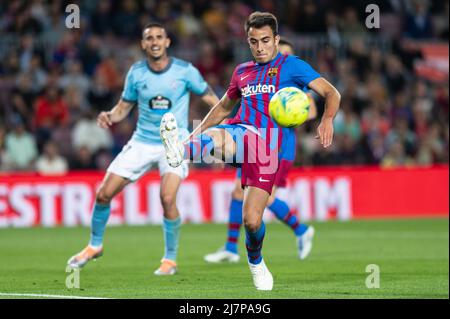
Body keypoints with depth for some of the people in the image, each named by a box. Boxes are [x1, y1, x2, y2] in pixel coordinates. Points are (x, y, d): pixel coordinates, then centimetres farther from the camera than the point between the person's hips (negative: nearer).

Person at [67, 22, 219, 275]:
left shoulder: (185, 71, -9)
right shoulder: (136, 72, -2)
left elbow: (210, 98, 0)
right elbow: (124, 106, 8)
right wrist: (109, 116, -13)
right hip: (142, 142, 3)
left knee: (168, 198, -25)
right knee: (104, 194, -1)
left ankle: (170, 259, -5)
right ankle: (95, 246, 25)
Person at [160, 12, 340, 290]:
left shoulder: (291, 66, 7)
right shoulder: (242, 72, 23)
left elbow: (332, 93, 0)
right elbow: (224, 106, 38)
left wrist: (327, 120, -20)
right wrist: (197, 132, 27)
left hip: (269, 146, -3)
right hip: (240, 132, 3)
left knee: (252, 220, -9)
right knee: (217, 138, -37)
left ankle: (255, 261, 22)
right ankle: (181, 150, -70)